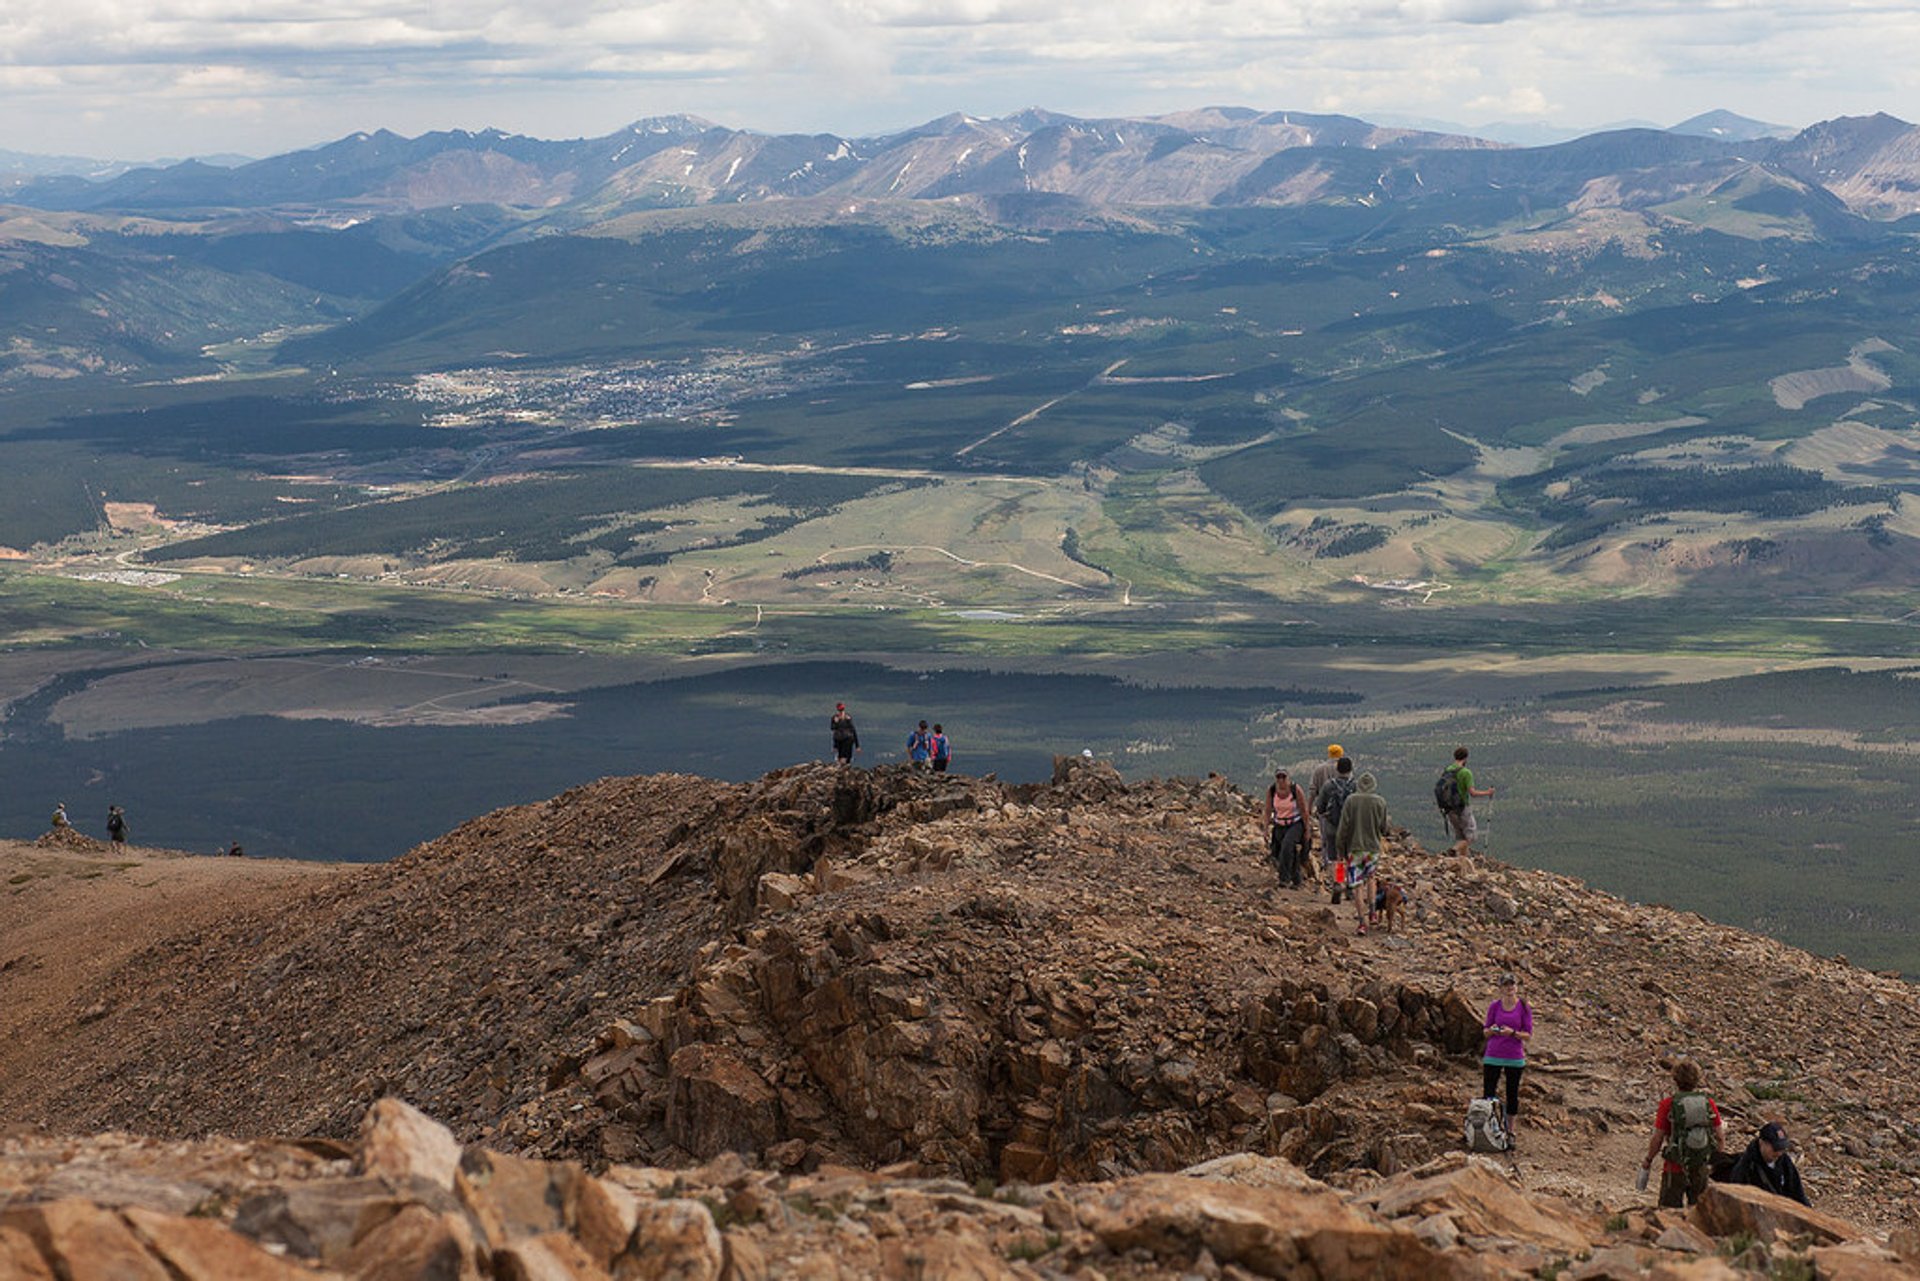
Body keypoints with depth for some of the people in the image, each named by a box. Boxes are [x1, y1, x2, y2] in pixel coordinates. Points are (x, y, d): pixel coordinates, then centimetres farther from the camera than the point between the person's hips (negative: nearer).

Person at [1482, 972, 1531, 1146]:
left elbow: (1528, 1035, -2)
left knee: (1512, 1096, 6)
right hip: (1493, 1057, 1)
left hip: (1515, 1058, -1)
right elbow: (1486, 1032, 8)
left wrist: (1513, 1033, -20)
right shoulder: (1494, 1006, 1)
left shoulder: (1523, 1008, -3)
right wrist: (1492, 1030, -15)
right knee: (1487, 1094, -1)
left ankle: (1510, 1133, 16)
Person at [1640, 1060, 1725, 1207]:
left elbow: (1658, 1138, -10)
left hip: (1675, 1169, -3)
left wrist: (1648, 1160, 6)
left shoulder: (1668, 1104, -13)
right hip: (1701, 1168, 3)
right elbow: (1719, 1136, 2)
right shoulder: (1709, 1103, -3)